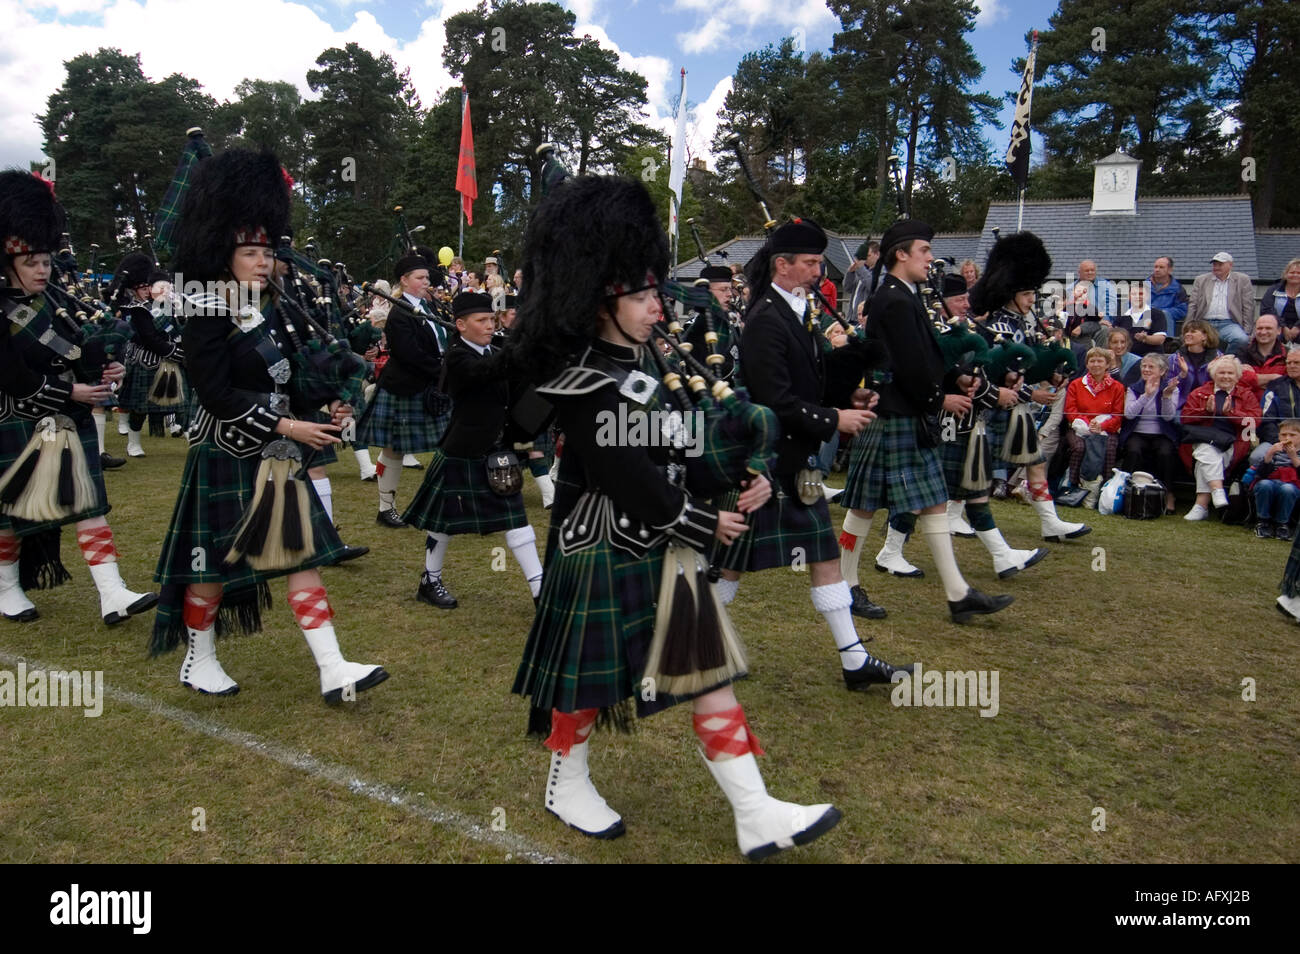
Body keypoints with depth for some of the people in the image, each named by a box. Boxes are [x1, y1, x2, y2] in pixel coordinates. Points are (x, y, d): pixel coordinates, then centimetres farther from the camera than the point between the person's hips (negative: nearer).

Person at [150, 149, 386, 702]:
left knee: (303, 553, 3)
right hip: (228, 458, -7)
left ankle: (333, 672, 5)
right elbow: (217, 395, -20)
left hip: (280, 456, 7)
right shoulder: (207, 314, -13)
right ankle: (198, 662, 29)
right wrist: (286, 425, -23)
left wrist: (328, 403, -3)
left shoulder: (272, 310, 10)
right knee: (215, 563, 7)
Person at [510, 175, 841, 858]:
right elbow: (627, 475, -23)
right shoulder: (582, 383, -20)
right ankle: (567, 784, 36)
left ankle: (755, 815, 14)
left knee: (707, 659, 7)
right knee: (590, 673, 10)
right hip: (605, 552, -9)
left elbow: (678, 439, 11)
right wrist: (701, 523, -15)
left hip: (664, 541, 9)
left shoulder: (639, 357, 8)